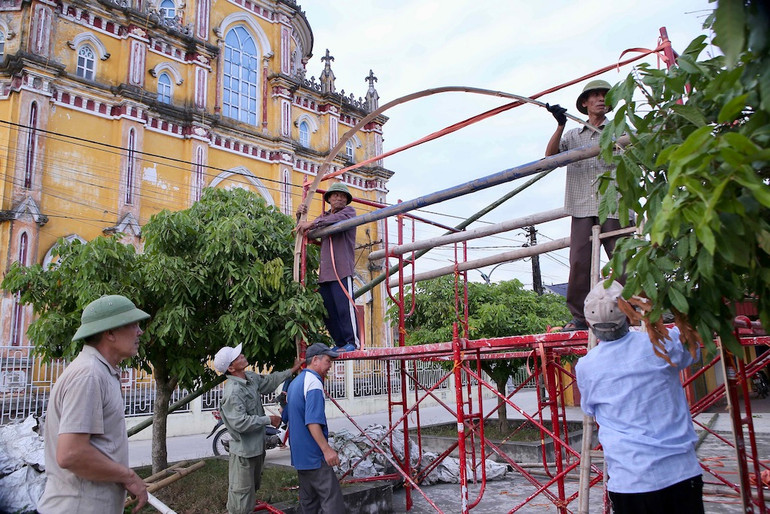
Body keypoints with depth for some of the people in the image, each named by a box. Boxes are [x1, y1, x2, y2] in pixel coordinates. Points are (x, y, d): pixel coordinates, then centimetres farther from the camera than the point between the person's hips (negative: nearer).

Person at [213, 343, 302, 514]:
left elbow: (269, 381, 18)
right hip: (244, 450, -10)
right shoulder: (233, 392, -28)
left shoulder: (250, 377, 0)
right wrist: (268, 420, -21)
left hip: (257, 445, 10)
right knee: (241, 490, 2)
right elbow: (240, 423, -31)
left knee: (254, 485, 27)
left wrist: (292, 371, 22)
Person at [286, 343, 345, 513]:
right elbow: (312, 421, -25)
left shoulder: (295, 382, 15)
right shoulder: (313, 382, -16)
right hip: (314, 455, -10)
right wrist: (327, 449, -25)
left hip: (299, 454, 10)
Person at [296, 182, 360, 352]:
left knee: (344, 306, -14)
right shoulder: (324, 217, 27)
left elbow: (339, 218, -16)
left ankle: (353, 341, -9)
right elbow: (306, 232, 29)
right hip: (325, 272, 7)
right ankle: (340, 343, 10)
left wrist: (312, 223, -19)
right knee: (328, 310, 4)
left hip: (343, 270, -7)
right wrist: (300, 216, 11)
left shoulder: (349, 211, 8)